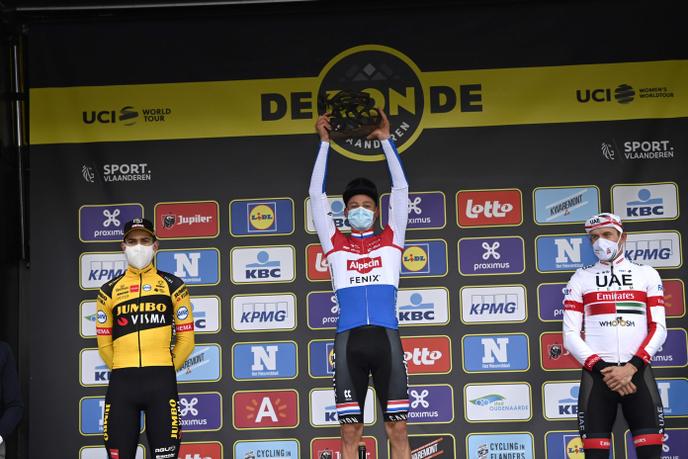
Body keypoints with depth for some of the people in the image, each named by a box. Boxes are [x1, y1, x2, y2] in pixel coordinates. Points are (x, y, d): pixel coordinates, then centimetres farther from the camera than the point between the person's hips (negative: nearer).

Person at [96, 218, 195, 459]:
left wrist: (164, 371, 10)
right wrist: (124, 372, 11)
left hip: (161, 383, -1)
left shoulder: (173, 285, 8)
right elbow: (104, 342, 13)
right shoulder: (109, 290, 11)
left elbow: (186, 337, 8)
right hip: (121, 384, 2)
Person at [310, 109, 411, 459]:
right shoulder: (336, 245, 15)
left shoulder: (390, 241, 15)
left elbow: (401, 188, 13)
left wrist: (385, 139, 13)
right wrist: (324, 142, 14)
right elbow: (316, 194, 14)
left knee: (397, 428, 0)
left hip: (386, 338, 0)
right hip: (349, 341, 0)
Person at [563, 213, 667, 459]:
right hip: (597, 374, 0)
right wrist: (602, 369, -9)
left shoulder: (646, 274, 10)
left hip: (638, 372, 0)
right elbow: (570, 335, 3)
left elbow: (658, 328, 3)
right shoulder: (581, 278, 9)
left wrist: (631, 367, -10)